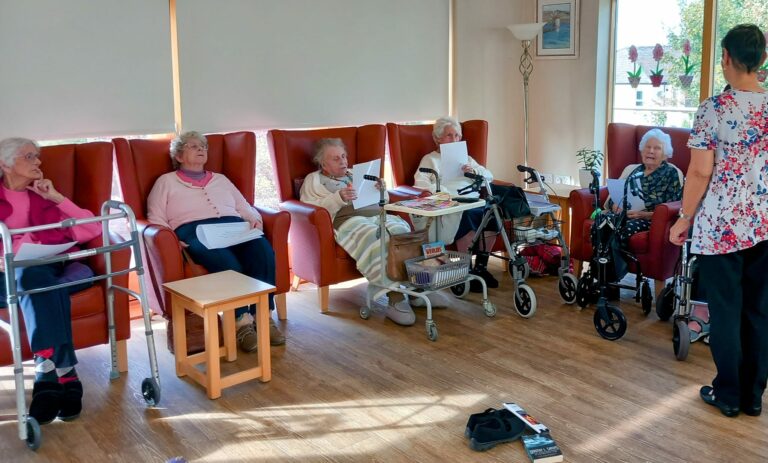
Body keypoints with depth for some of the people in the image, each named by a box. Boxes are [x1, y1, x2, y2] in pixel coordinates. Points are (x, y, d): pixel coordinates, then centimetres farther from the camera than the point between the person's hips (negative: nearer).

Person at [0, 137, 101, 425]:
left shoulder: (42, 196, 21)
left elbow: (92, 230, 10)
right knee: (34, 276, -36)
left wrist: (57, 198, 2)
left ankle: (49, 378, -37)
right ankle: (64, 379, -43)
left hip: (50, 271, 2)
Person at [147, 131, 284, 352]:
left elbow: (245, 208, 28)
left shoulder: (221, 179, 34)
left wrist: (256, 221, 4)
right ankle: (242, 322, -36)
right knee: (226, 261, -38)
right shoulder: (166, 181, 23)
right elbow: (156, 219, 11)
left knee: (262, 248, -32)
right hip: (194, 231, -3)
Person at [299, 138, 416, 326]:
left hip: (377, 215, 5)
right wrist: (338, 198, -12)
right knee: (377, 240, -38)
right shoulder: (313, 180, 19)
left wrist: (381, 190, 8)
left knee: (402, 232, -31)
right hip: (346, 219, -5)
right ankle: (395, 298, -41)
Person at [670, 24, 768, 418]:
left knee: (725, 310, 7)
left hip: (721, 224, -4)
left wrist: (684, 218, -1)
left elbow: (700, 172, -12)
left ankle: (728, 394, 17)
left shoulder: (713, 109, -11)